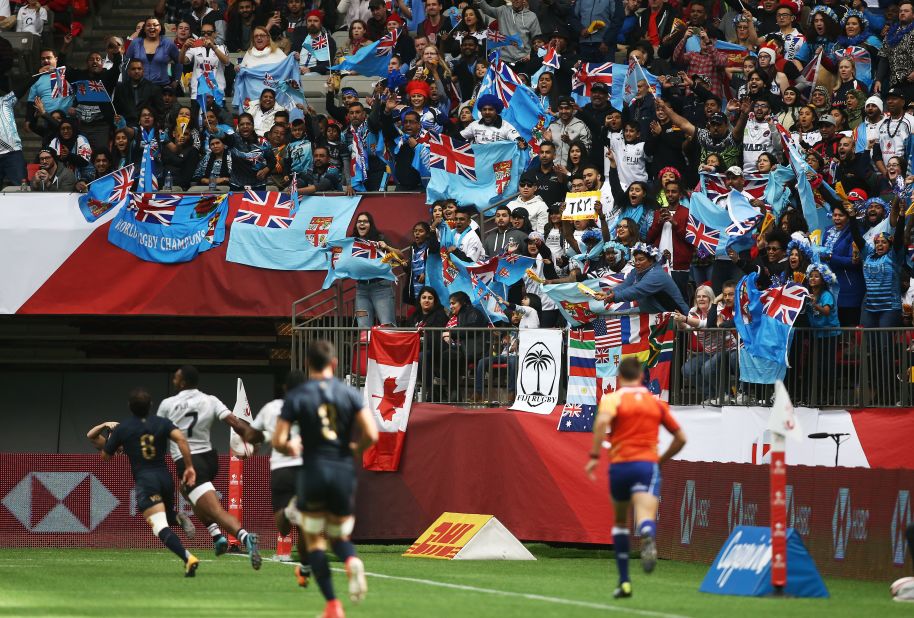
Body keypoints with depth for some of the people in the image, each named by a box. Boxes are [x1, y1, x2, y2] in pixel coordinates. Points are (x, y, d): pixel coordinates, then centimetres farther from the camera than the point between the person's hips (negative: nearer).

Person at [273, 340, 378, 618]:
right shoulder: (350, 394, 1)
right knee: (339, 536, 18)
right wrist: (355, 449, 12)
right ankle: (352, 561, -19)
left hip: (313, 472, -2)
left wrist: (291, 449, 15)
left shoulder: (296, 396, -3)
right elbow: (371, 434, -8)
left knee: (315, 542, 10)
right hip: (344, 471, 2)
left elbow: (278, 441, -8)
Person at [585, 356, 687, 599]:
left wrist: (594, 456, -14)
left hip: (619, 465, 0)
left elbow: (602, 421, -16)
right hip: (648, 465, 0)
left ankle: (624, 581, 21)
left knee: (620, 522, 21)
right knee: (646, 517, -21)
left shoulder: (612, 399, 7)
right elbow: (680, 438, 20)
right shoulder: (657, 403, 17)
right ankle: (648, 538, -59)